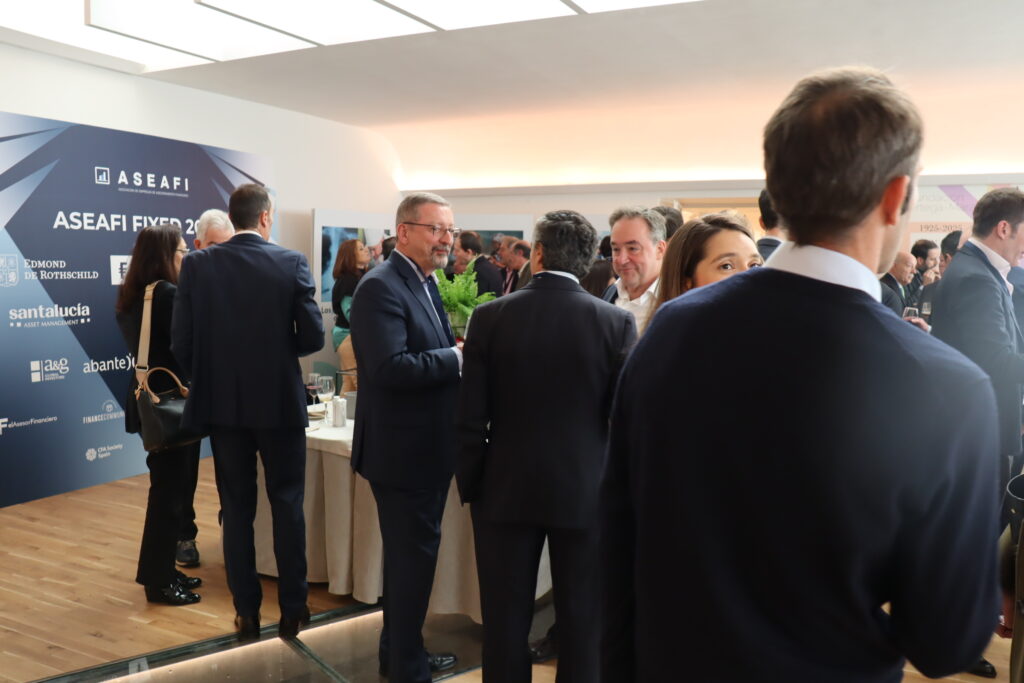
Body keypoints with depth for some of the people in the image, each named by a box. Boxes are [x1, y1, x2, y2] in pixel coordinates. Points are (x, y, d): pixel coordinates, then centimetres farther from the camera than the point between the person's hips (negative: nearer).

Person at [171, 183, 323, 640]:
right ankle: (292, 610, 17)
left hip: (222, 403, 2)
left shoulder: (197, 265, -5)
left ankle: (246, 612, 19)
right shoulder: (292, 263, -9)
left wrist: (208, 376, 14)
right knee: (287, 506, 10)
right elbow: (313, 338, -9)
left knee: (236, 509, 11)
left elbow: (181, 344, -5)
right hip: (280, 401, -1)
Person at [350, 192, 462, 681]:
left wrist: (458, 353, -3)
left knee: (410, 555, 21)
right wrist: (458, 358, -23)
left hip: (426, 448, 10)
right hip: (403, 451, -10)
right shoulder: (381, 287, -19)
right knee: (412, 558, 2)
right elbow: (390, 367, -29)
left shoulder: (425, 283, 12)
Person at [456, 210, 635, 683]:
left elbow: (470, 419, -6)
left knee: (505, 623, 13)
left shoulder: (490, 317, -7)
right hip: (585, 492, 0)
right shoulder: (616, 322, -8)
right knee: (582, 624, 13)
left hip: (507, 489, 1)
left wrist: (469, 485, 5)